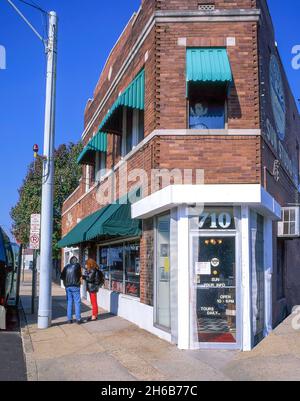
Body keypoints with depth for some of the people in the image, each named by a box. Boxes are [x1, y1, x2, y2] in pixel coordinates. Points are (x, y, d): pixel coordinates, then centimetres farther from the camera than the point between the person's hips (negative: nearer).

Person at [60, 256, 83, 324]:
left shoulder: (66, 267, 8)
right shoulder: (77, 266, -3)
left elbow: (62, 276, 9)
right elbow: (80, 275, 5)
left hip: (67, 287, 4)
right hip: (75, 286, -4)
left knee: (69, 302, 9)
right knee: (77, 302, 1)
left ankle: (69, 319, 9)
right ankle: (78, 319, 0)